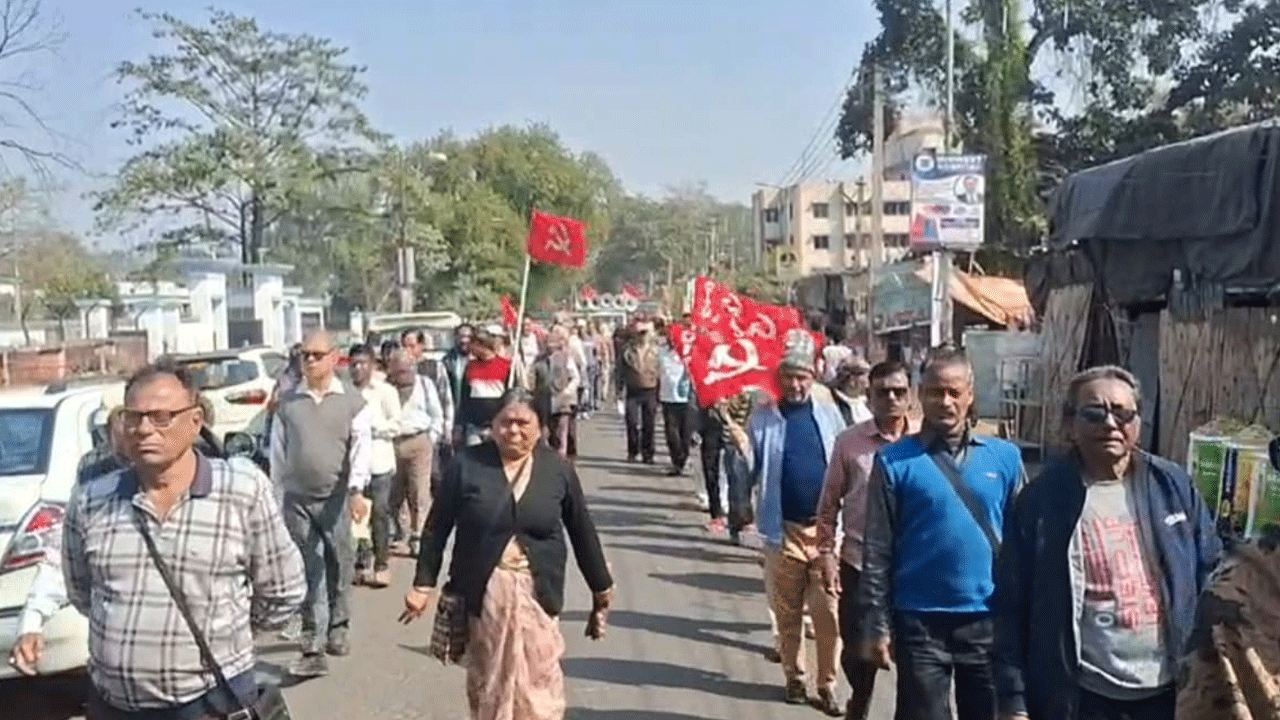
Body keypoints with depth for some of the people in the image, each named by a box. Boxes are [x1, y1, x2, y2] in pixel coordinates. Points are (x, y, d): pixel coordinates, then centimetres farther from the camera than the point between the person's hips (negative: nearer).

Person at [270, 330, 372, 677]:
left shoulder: (352, 401, 1)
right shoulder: (287, 402, 7)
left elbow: (362, 447, -7)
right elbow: (278, 450, 10)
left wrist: (356, 490, -19)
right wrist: (276, 493, 8)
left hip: (337, 498, -1)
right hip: (297, 499, 1)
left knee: (340, 567, 9)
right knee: (308, 575, 1)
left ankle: (338, 628, 30)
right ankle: (313, 649, 2)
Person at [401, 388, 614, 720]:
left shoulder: (558, 469, -2)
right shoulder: (467, 464, -5)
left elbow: (582, 530, 6)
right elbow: (438, 526, 0)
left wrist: (601, 587, 11)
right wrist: (424, 583, -1)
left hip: (537, 591, 0)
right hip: (483, 591, 0)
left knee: (538, 682, 1)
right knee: (487, 680, 11)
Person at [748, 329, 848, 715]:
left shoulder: (829, 413, 2)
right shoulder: (762, 418, -2)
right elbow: (750, 472, -2)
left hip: (826, 528, 1)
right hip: (783, 530, 0)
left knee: (828, 611, 2)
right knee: (787, 612, 12)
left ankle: (827, 683, 17)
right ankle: (794, 677, 29)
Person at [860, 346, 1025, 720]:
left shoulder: (1005, 457, 2)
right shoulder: (894, 461, -5)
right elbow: (877, 551, -4)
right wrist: (876, 624, -6)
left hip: (989, 620, 2)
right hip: (920, 622, -2)